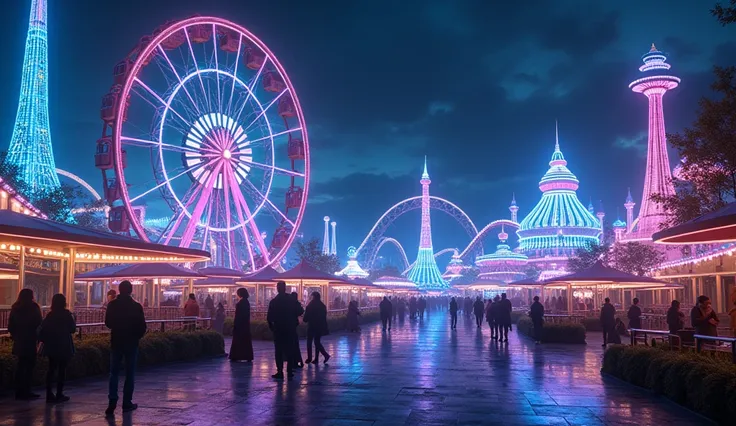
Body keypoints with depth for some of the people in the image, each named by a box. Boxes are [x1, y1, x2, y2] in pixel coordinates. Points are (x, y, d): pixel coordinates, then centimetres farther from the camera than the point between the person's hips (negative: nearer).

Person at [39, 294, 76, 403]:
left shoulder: (50, 315, 2)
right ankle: (59, 394, 1)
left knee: (51, 369, 11)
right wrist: (73, 320, 13)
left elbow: (42, 330, -1)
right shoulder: (66, 314, -9)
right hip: (64, 346, -4)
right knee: (62, 369, 2)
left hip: (51, 346, 4)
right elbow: (73, 329, -4)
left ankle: (49, 394, 10)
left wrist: (46, 340, 9)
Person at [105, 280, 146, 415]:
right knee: (130, 374, 8)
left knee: (114, 373, 7)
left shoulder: (112, 305, -4)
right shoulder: (136, 306, -11)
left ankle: (112, 402, -5)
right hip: (131, 343, -2)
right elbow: (142, 326, -8)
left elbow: (108, 323, 6)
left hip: (116, 342, 2)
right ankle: (127, 403, 10)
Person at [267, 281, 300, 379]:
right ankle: (290, 371, 9)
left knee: (279, 351, 2)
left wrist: (271, 326, 8)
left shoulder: (274, 301, -7)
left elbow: (269, 317, -7)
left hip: (278, 329, -2)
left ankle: (280, 372, -2)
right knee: (289, 350, 9)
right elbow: (296, 314, 1)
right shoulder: (291, 300, -1)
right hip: (290, 329, 3)